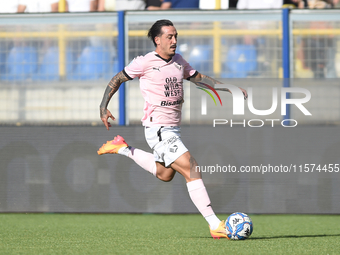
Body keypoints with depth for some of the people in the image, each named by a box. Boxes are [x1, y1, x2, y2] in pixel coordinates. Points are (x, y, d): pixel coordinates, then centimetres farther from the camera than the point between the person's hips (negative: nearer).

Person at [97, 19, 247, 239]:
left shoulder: (178, 61, 9)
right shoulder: (145, 62, -10)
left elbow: (198, 78, 22)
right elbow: (117, 80, -1)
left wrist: (229, 88, 16)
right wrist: (104, 107, -10)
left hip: (173, 129, 9)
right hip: (158, 129, -9)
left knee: (165, 175, 25)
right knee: (192, 170, -16)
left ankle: (123, 149, 36)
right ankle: (215, 225, -17)